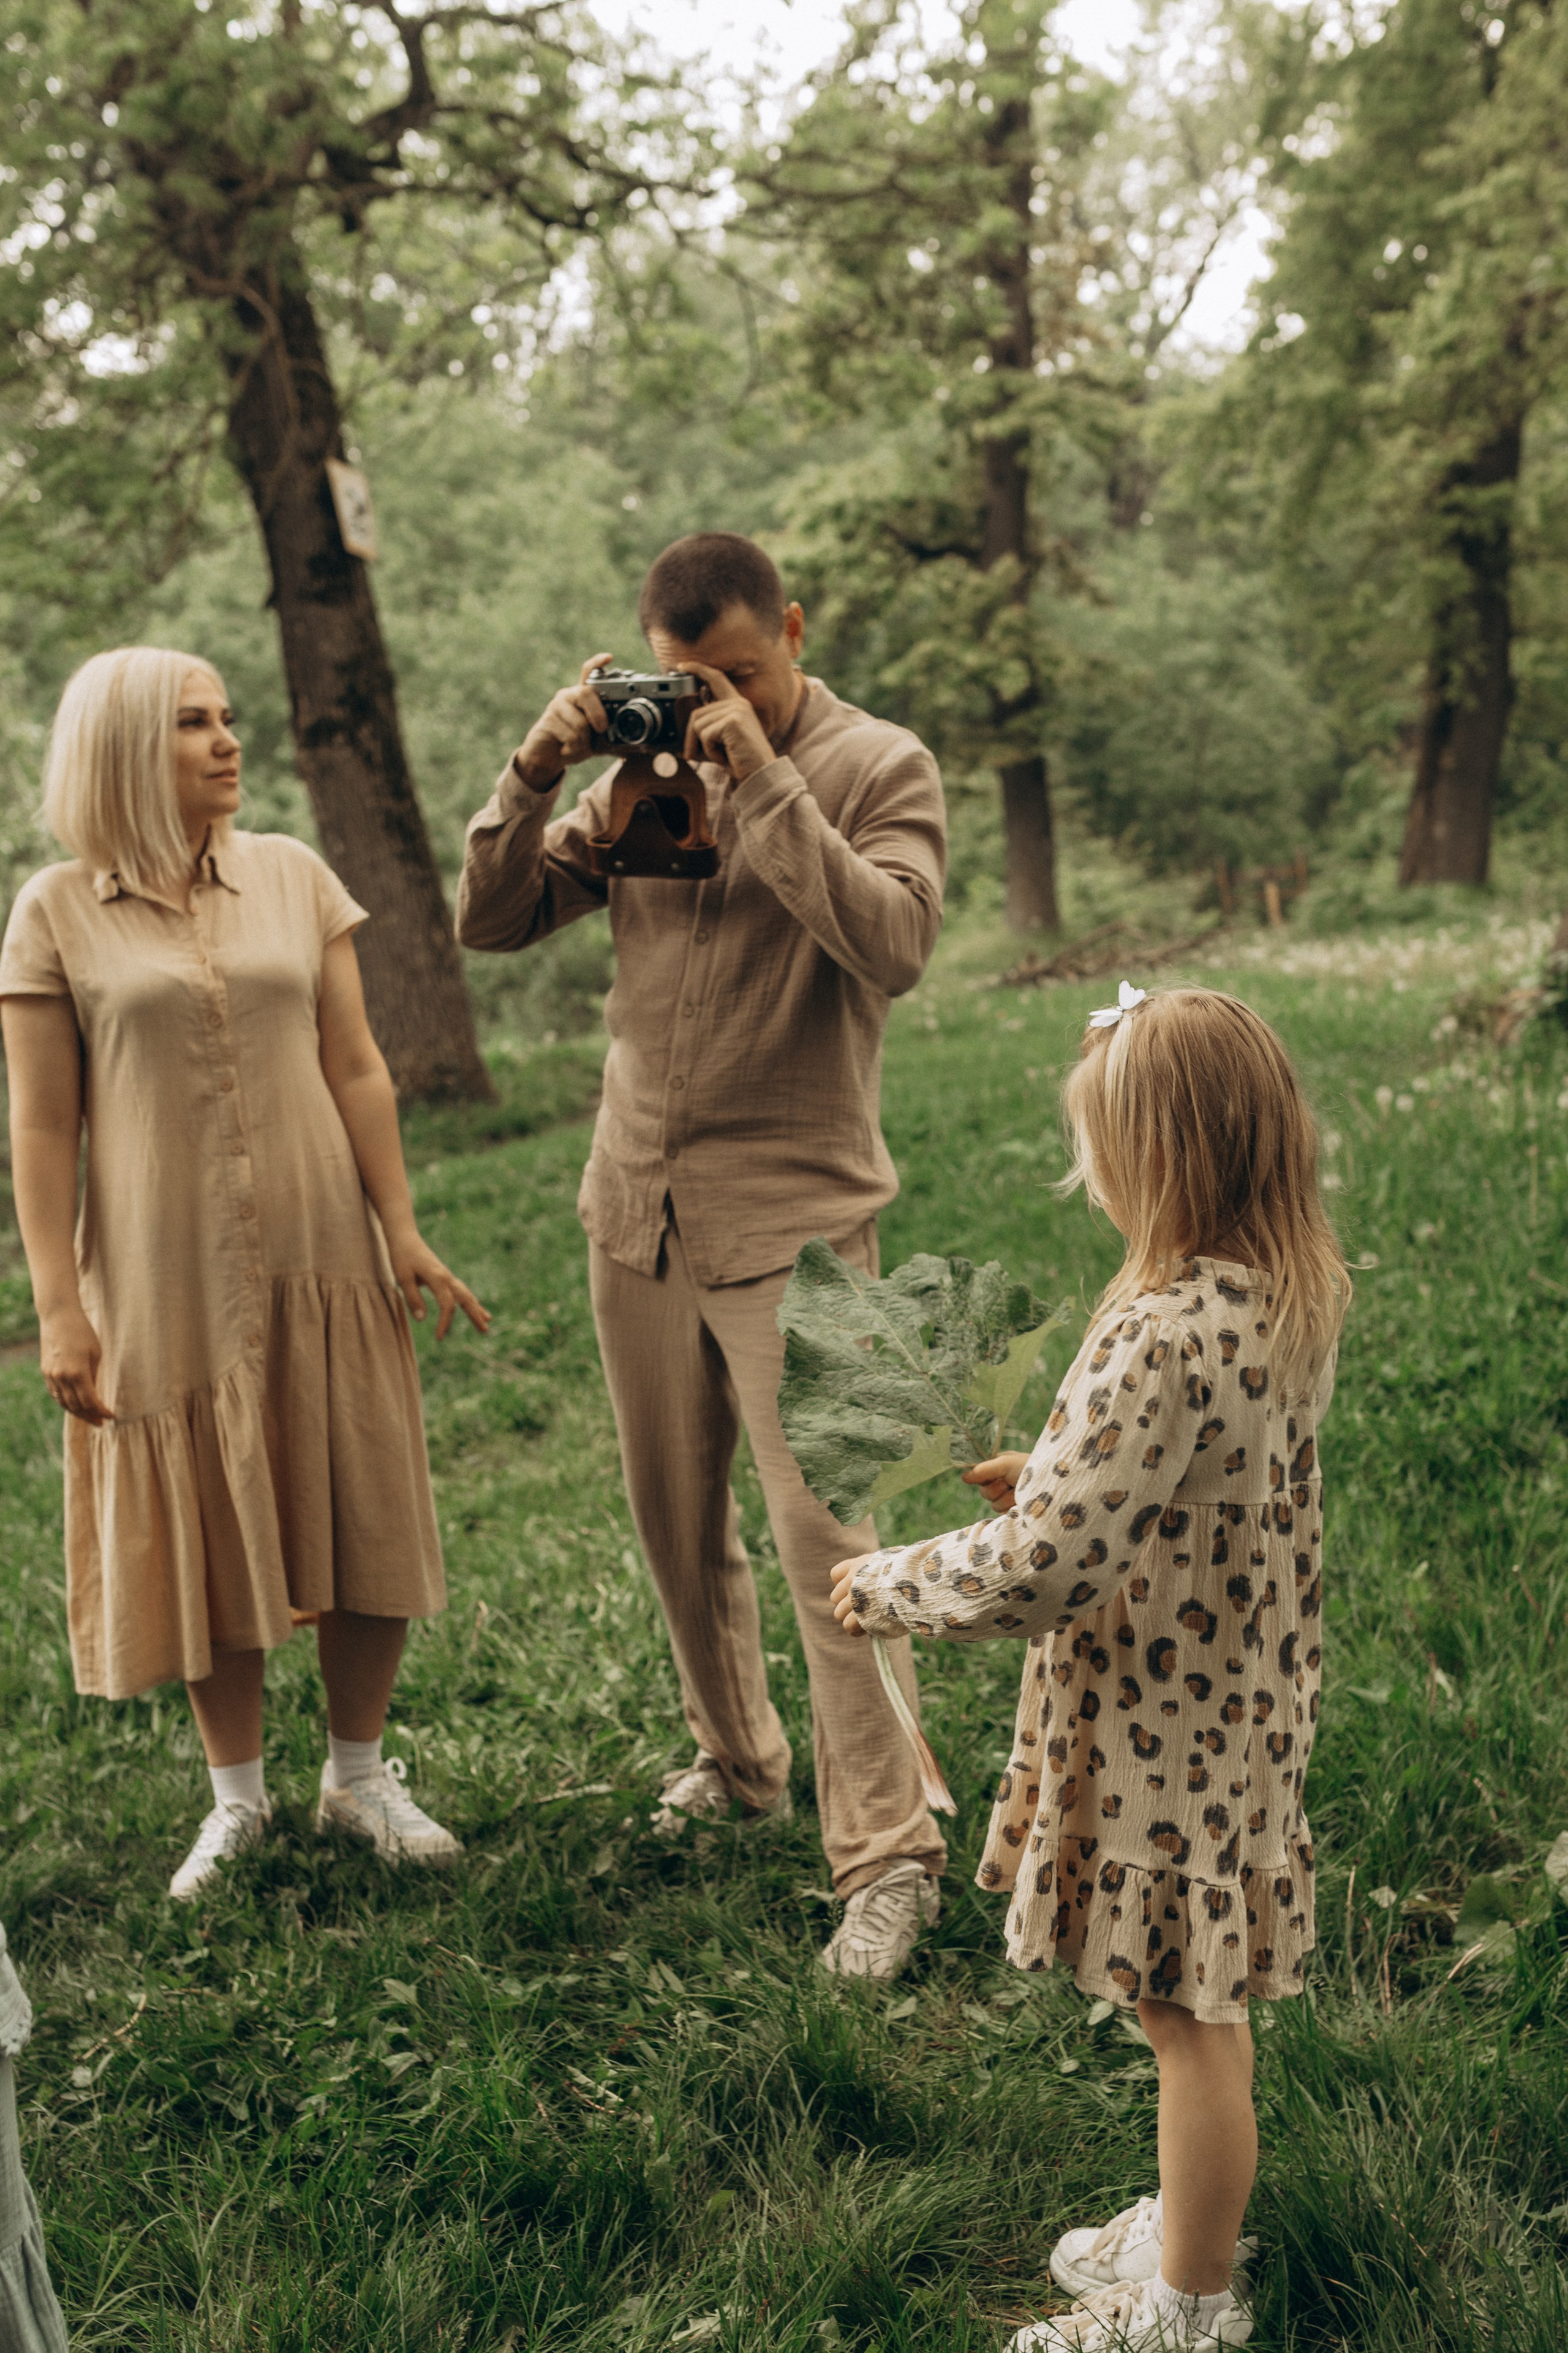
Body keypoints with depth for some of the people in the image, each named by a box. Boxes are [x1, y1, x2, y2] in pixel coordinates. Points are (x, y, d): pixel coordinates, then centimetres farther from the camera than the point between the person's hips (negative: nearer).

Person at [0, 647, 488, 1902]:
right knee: (201, 1535, 8)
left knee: (361, 1519, 7)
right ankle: (238, 1798, 26)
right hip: (166, 1277, -2)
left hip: (320, 1259, 2)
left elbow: (357, 1070, 4)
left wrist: (402, 1229, 0)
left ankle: (359, 1775, 26)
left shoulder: (295, 877, 4)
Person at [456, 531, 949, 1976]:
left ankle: (889, 1855, 1)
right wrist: (536, 774, -8)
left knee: (825, 1533, -8)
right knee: (676, 1523, 15)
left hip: (791, 1217, -5)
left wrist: (765, 783, -23)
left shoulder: (880, 768, -4)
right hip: (637, 1207, 6)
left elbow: (895, 946, -22)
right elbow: (491, 925, 6)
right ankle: (738, 1761, 36)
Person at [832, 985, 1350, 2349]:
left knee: (1185, 2011, 10)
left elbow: (1045, 1572, -30)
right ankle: (1192, 2222, 44)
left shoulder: (1164, 1342, -32)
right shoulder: (1296, 1294, -3)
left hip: (1162, 1733, -9)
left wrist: (886, 1590, -15)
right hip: (1239, 1707, 9)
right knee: (1198, 2002, 25)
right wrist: (1057, 1473, 17)